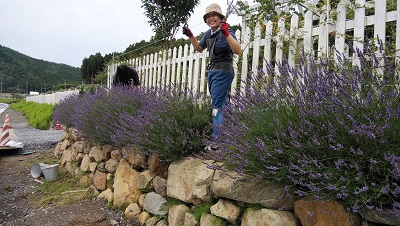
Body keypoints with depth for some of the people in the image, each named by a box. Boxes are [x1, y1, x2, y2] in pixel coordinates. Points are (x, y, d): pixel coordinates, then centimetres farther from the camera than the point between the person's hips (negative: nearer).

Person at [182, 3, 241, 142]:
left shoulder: (226, 31, -12)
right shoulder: (209, 33, 9)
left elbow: (237, 51, -26)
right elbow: (199, 48, 25)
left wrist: (227, 34, -37)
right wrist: (190, 36, 11)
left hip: (223, 72, -8)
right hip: (212, 71, 9)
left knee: (217, 105, -13)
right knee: (222, 103, 17)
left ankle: (217, 139, -9)